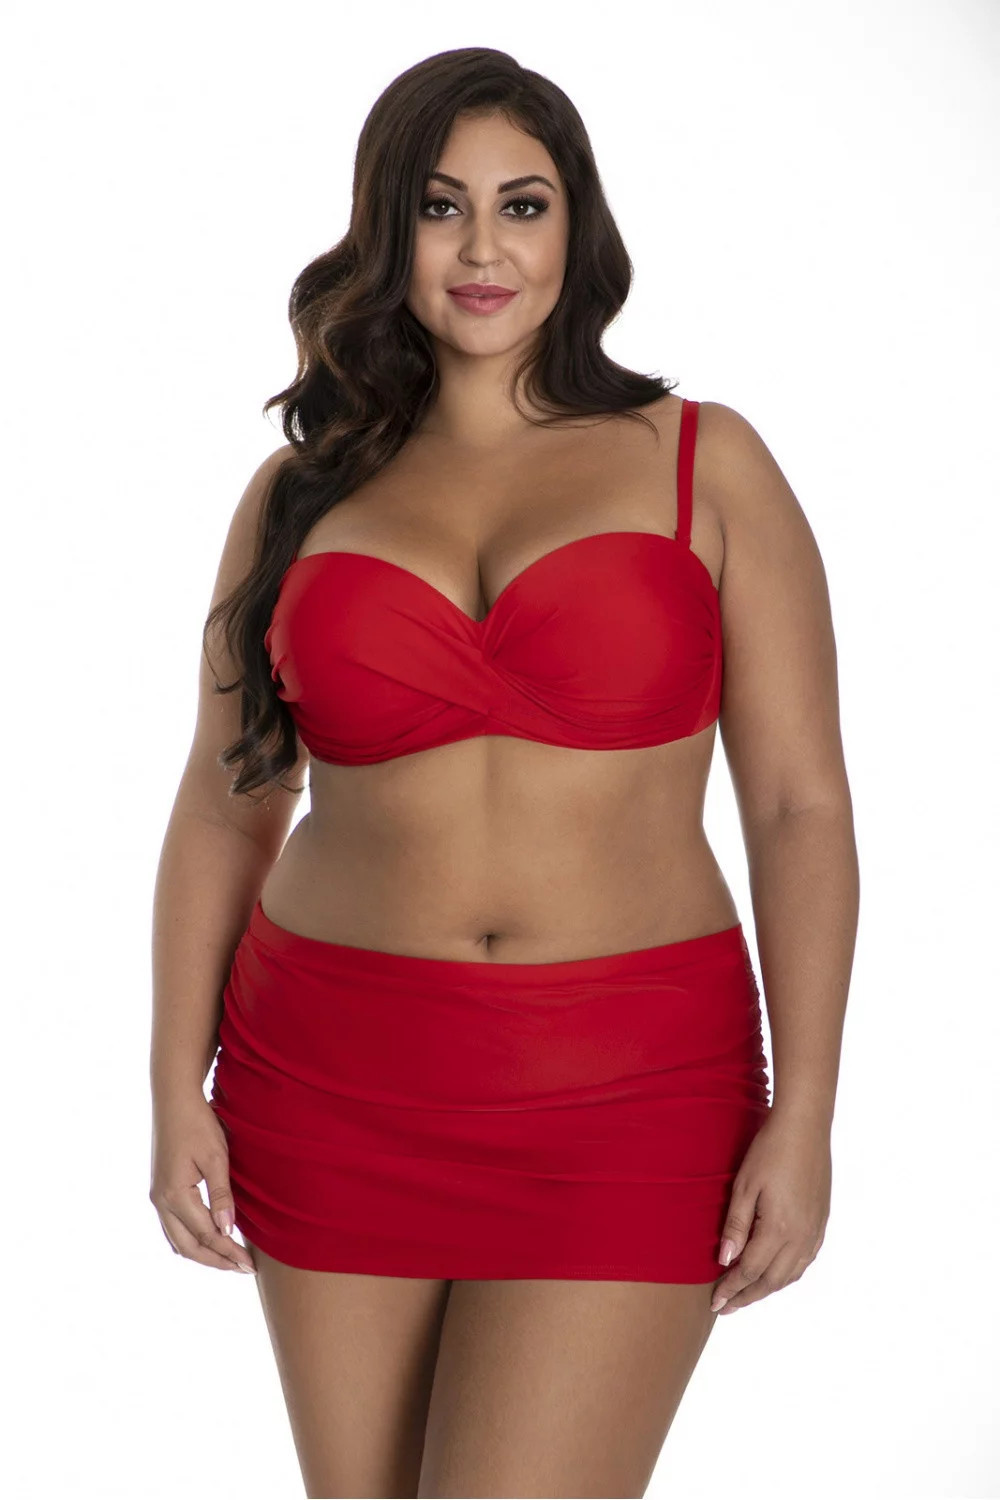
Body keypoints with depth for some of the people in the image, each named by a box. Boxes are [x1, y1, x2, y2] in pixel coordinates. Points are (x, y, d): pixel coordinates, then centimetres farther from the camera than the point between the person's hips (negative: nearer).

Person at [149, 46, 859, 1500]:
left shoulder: (704, 465, 2)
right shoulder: (303, 492, 7)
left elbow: (800, 805, -1)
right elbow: (224, 807, 9)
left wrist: (802, 1117, -7)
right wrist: (178, 1091, 3)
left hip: (623, 1103, -2)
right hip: (332, 1082, 3)